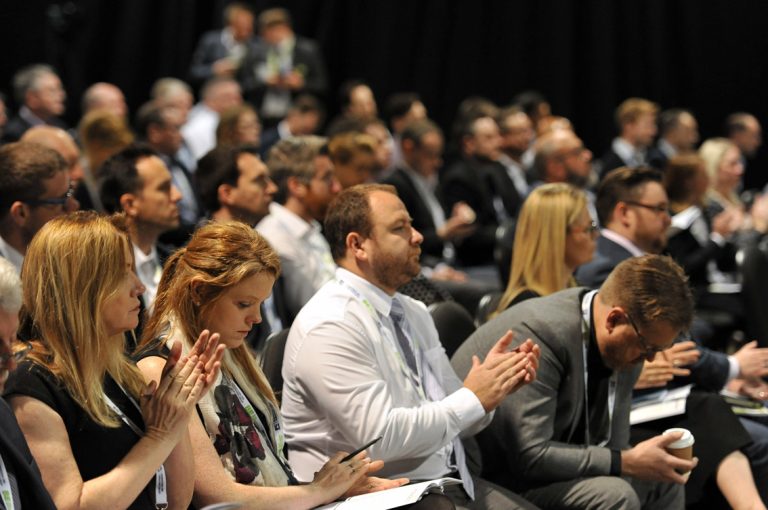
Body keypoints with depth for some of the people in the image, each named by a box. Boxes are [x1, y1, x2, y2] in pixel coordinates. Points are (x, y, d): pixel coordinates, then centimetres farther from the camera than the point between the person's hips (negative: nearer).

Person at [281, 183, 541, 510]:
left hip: (452, 481, 7)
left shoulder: (414, 313, 14)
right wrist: (472, 398, -13)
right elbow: (381, 438, -20)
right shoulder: (330, 327, -12)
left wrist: (495, 387, -3)